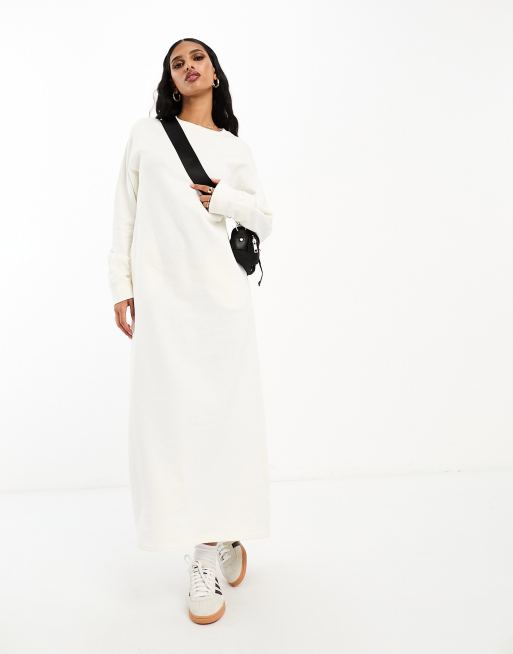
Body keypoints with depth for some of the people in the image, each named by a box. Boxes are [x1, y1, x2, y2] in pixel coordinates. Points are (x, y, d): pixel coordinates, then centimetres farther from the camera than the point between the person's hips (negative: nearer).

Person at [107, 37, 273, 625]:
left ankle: (222, 534, 13)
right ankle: (206, 553, 2)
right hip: (160, 289, -1)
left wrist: (218, 197, -4)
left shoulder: (234, 147, 17)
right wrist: (121, 285, 2)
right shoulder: (146, 134, 13)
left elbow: (264, 218, 11)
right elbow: (125, 214, 9)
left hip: (220, 286, 1)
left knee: (224, 407, -3)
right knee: (171, 410, -7)